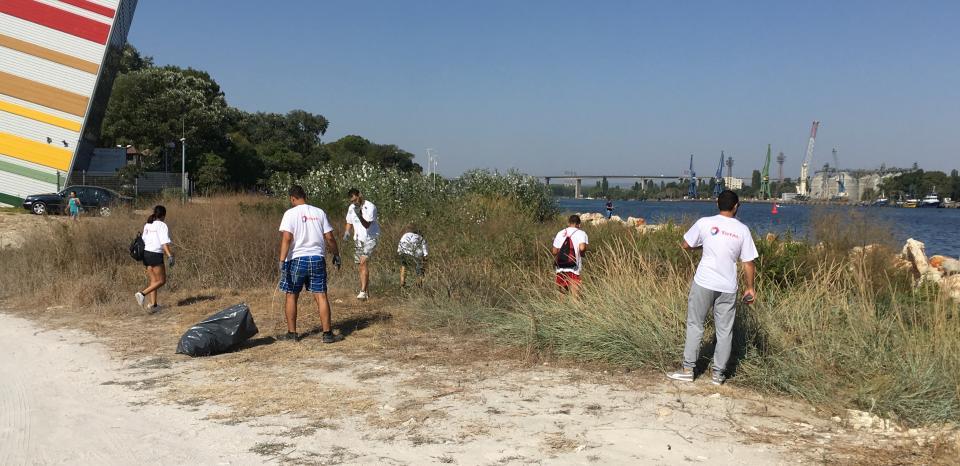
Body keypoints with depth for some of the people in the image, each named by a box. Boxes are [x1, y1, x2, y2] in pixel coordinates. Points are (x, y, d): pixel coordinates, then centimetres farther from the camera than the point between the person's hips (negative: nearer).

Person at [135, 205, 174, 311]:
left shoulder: (147, 225, 12)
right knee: (161, 280, 1)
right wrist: (170, 256, -24)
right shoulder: (162, 225, -9)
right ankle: (142, 294, -15)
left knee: (154, 281, 12)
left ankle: (153, 304, 8)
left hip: (146, 253, 8)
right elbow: (165, 242, -19)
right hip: (156, 255, -8)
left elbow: (144, 240, 13)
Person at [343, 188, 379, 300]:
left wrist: (359, 215, -40)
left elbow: (367, 225, -25)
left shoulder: (370, 207, -17)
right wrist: (346, 232, -1)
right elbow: (349, 222, 18)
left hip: (370, 238, -7)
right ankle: (365, 292, 18)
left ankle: (363, 292, -25)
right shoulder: (351, 208, 5)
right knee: (361, 265, 8)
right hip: (358, 239, 7)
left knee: (363, 262, -21)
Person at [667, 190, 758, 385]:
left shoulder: (705, 223, -4)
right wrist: (750, 288, 12)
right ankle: (719, 373, 15)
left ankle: (688, 369, 10)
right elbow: (749, 263, 2)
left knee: (695, 325, 9)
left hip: (703, 283, -1)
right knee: (725, 330, 10)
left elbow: (685, 245, 6)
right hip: (728, 287, 1)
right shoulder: (742, 230, 1)